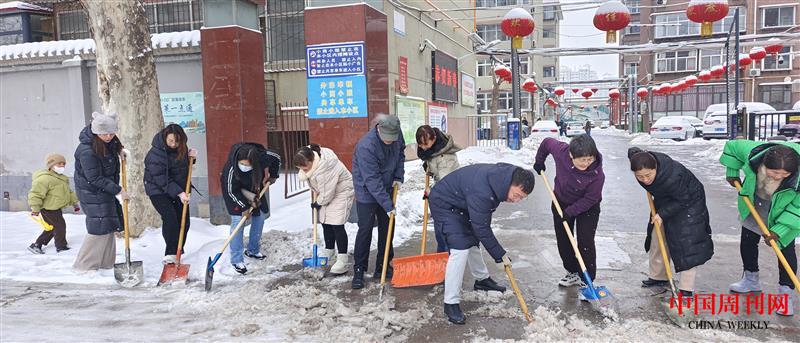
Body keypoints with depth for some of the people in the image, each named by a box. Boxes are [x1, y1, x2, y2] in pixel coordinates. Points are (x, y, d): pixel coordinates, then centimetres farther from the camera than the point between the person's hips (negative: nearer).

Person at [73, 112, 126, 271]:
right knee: (99, 227, -8)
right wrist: (118, 190, -23)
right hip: (92, 192, -9)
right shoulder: (87, 151, -26)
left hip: (106, 189, 9)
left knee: (109, 227, 14)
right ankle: (84, 265, 5)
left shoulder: (109, 141, -1)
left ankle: (105, 263, 25)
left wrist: (119, 151, 4)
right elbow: (95, 179, -25)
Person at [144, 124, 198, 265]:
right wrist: (179, 193, -29)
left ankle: (176, 253, 19)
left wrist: (190, 155, -6)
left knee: (184, 221, 4)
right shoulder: (155, 153, -21)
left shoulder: (181, 147, -2)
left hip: (179, 190, 6)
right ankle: (171, 253, -8)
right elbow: (161, 179, -24)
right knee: (170, 219, -20)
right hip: (159, 190, -6)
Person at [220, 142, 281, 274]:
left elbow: (277, 159, -10)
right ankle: (236, 260, -5)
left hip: (255, 186, 5)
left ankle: (253, 250, 25)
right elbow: (231, 191, -25)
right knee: (237, 219, -12)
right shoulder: (231, 169, -40)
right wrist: (246, 205, -23)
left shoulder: (263, 156, -34)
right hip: (235, 189, -4)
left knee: (260, 216, 8)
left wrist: (271, 177, -7)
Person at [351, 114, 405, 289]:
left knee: (387, 228, 10)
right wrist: (388, 205, -27)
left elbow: (400, 153, 11)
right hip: (367, 192, -6)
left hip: (386, 189, 6)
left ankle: (383, 267, 21)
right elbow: (372, 180, -29)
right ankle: (359, 270, 8)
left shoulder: (396, 134, -11)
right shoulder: (366, 146, -31)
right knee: (365, 230, -4)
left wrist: (398, 176, -2)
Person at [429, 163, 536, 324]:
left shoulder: (504, 174, -12)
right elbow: (481, 229, -29)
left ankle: (482, 279, 43)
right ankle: (451, 303, -11)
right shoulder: (481, 192, -38)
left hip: (461, 204, 9)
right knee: (460, 248, -18)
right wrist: (500, 255, -19)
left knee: (472, 241, 20)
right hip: (444, 204, -9)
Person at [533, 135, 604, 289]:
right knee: (563, 240, 12)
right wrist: (539, 161, 7)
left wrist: (570, 212, -26)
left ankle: (586, 280, 0)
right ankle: (572, 272, 29)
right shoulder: (561, 151, -29)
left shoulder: (597, 174, -35)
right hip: (561, 201, 4)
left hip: (587, 207, -4)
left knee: (585, 242, -12)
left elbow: (589, 199, -24)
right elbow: (547, 142, -6)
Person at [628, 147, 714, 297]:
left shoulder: (671, 177, -43)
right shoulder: (639, 161, -25)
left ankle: (686, 289, -7)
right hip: (666, 201, 7)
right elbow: (632, 151, 0)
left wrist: (662, 214, -25)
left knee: (686, 242, -12)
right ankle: (658, 276, 30)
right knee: (657, 237, 13)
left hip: (688, 201, -7)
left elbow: (682, 200, -27)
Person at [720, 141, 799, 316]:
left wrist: (778, 230, -28)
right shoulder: (754, 152, -34)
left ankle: (786, 293, 7)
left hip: (785, 212, -3)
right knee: (747, 241, 13)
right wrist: (732, 173, -3)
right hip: (755, 205, 3)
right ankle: (751, 279, 33)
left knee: (786, 249, -5)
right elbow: (732, 146, -12)